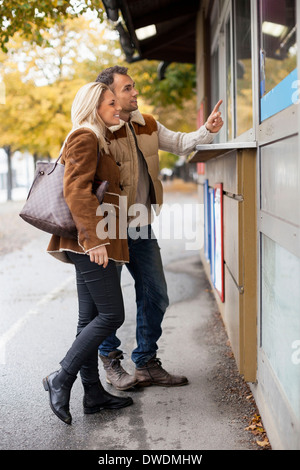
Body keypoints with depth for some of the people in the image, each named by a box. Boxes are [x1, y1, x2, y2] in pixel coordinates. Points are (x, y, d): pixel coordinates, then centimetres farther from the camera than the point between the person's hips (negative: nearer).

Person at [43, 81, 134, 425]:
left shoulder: (95, 141, 23)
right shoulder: (85, 139, -9)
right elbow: (76, 190, -20)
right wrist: (93, 238, -25)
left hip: (91, 243, 10)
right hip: (90, 241, -10)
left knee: (90, 318, 10)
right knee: (111, 315, -9)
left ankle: (93, 393, 15)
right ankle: (61, 379, -3)